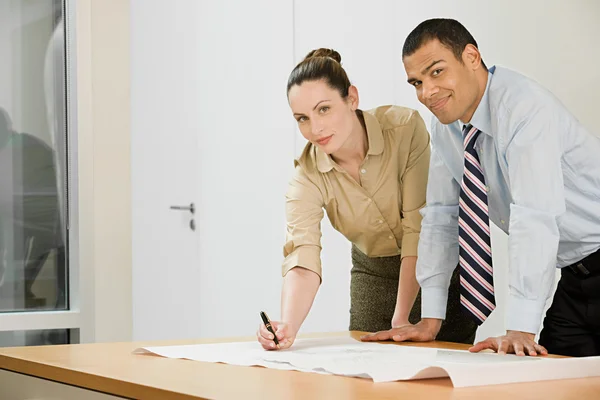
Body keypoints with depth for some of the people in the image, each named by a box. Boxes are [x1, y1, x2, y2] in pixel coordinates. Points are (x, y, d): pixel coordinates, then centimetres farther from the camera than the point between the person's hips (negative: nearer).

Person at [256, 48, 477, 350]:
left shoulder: (405, 127, -25)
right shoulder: (308, 176, -18)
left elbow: (419, 227, -25)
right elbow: (303, 261, -30)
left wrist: (401, 318, -26)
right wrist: (287, 326, -49)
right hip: (372, 275, 2)